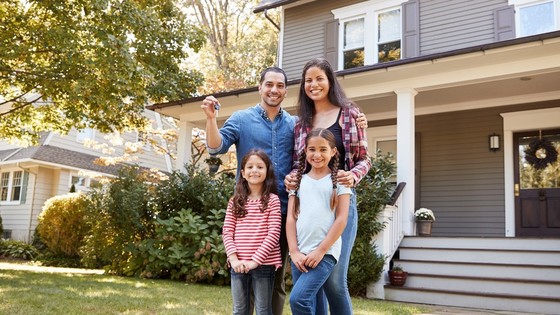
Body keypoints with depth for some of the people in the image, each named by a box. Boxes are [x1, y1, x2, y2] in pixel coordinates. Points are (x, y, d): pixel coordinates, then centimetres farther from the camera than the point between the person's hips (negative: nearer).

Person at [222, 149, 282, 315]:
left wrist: (255, 260, -14)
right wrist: (234, 258, -10)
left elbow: (273, 233, -9)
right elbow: (227, 232, 3)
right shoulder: (234, 201, 7)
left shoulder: (272, 200, -3)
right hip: (238, 265, 3)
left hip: (263, 264, -3)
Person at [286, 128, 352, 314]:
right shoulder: (298, 180, 12)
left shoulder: (339, 180, 2)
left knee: (298, 298, -19)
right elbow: (291, 218, 8)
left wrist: (320, 251, -10)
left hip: (326, 253, -4)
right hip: (300, 255, 4)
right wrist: (294, 251, -3)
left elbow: (341, 220, -4)